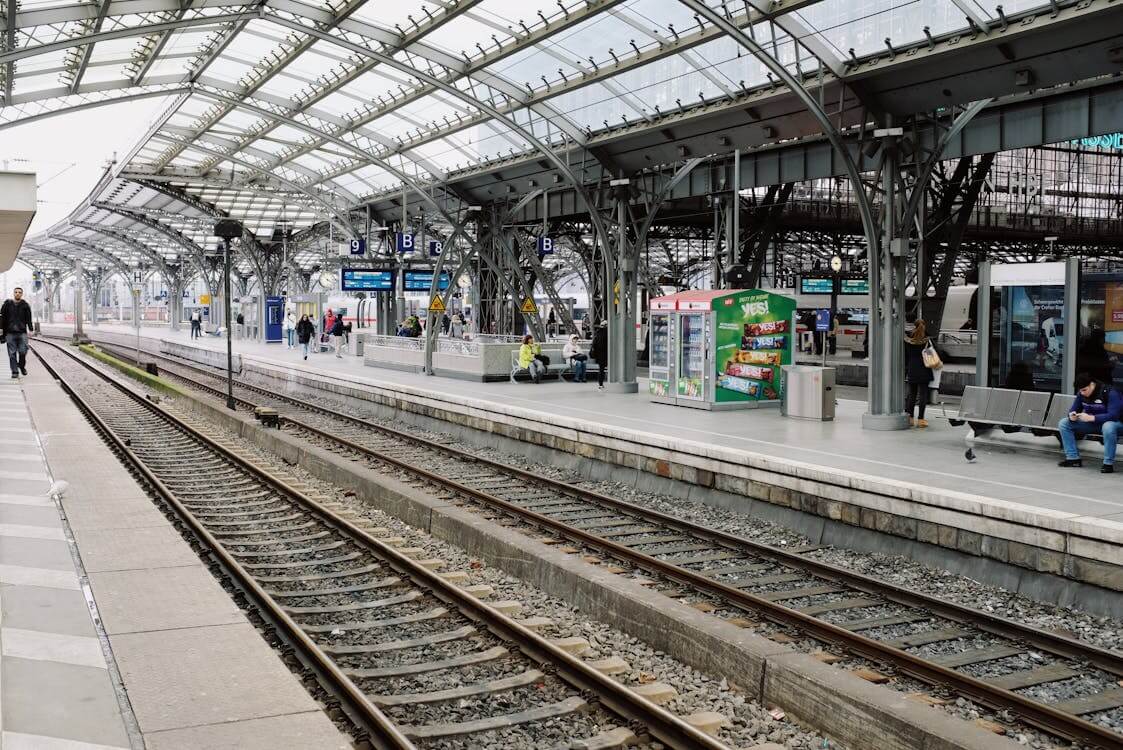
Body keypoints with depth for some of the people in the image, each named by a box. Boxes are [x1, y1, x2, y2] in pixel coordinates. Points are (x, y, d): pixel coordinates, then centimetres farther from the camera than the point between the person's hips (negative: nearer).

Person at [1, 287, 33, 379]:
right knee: (12, 353, 0)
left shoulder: (25, 305, 6)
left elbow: (29, 318, 6)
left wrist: (30, 329, -1)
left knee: (23, 351, -7)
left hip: (22, 332, 0)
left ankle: (22, 366, 19)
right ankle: (15, 371, 5)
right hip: (10, 332, 1)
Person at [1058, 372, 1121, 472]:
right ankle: (1073, 458, -6)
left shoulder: (1110, 393, -23)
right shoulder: (1081, 394, -3)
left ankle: (1108, 463, -33)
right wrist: (1071, 415, -22)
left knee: (1108, 427, -43)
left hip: (1112, 422, -7)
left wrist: (1091, 418, -40)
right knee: (1063, 423, -6)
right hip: (1092, 423, 7)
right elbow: (1074, 408, 4)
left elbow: (1113, 415, -31)